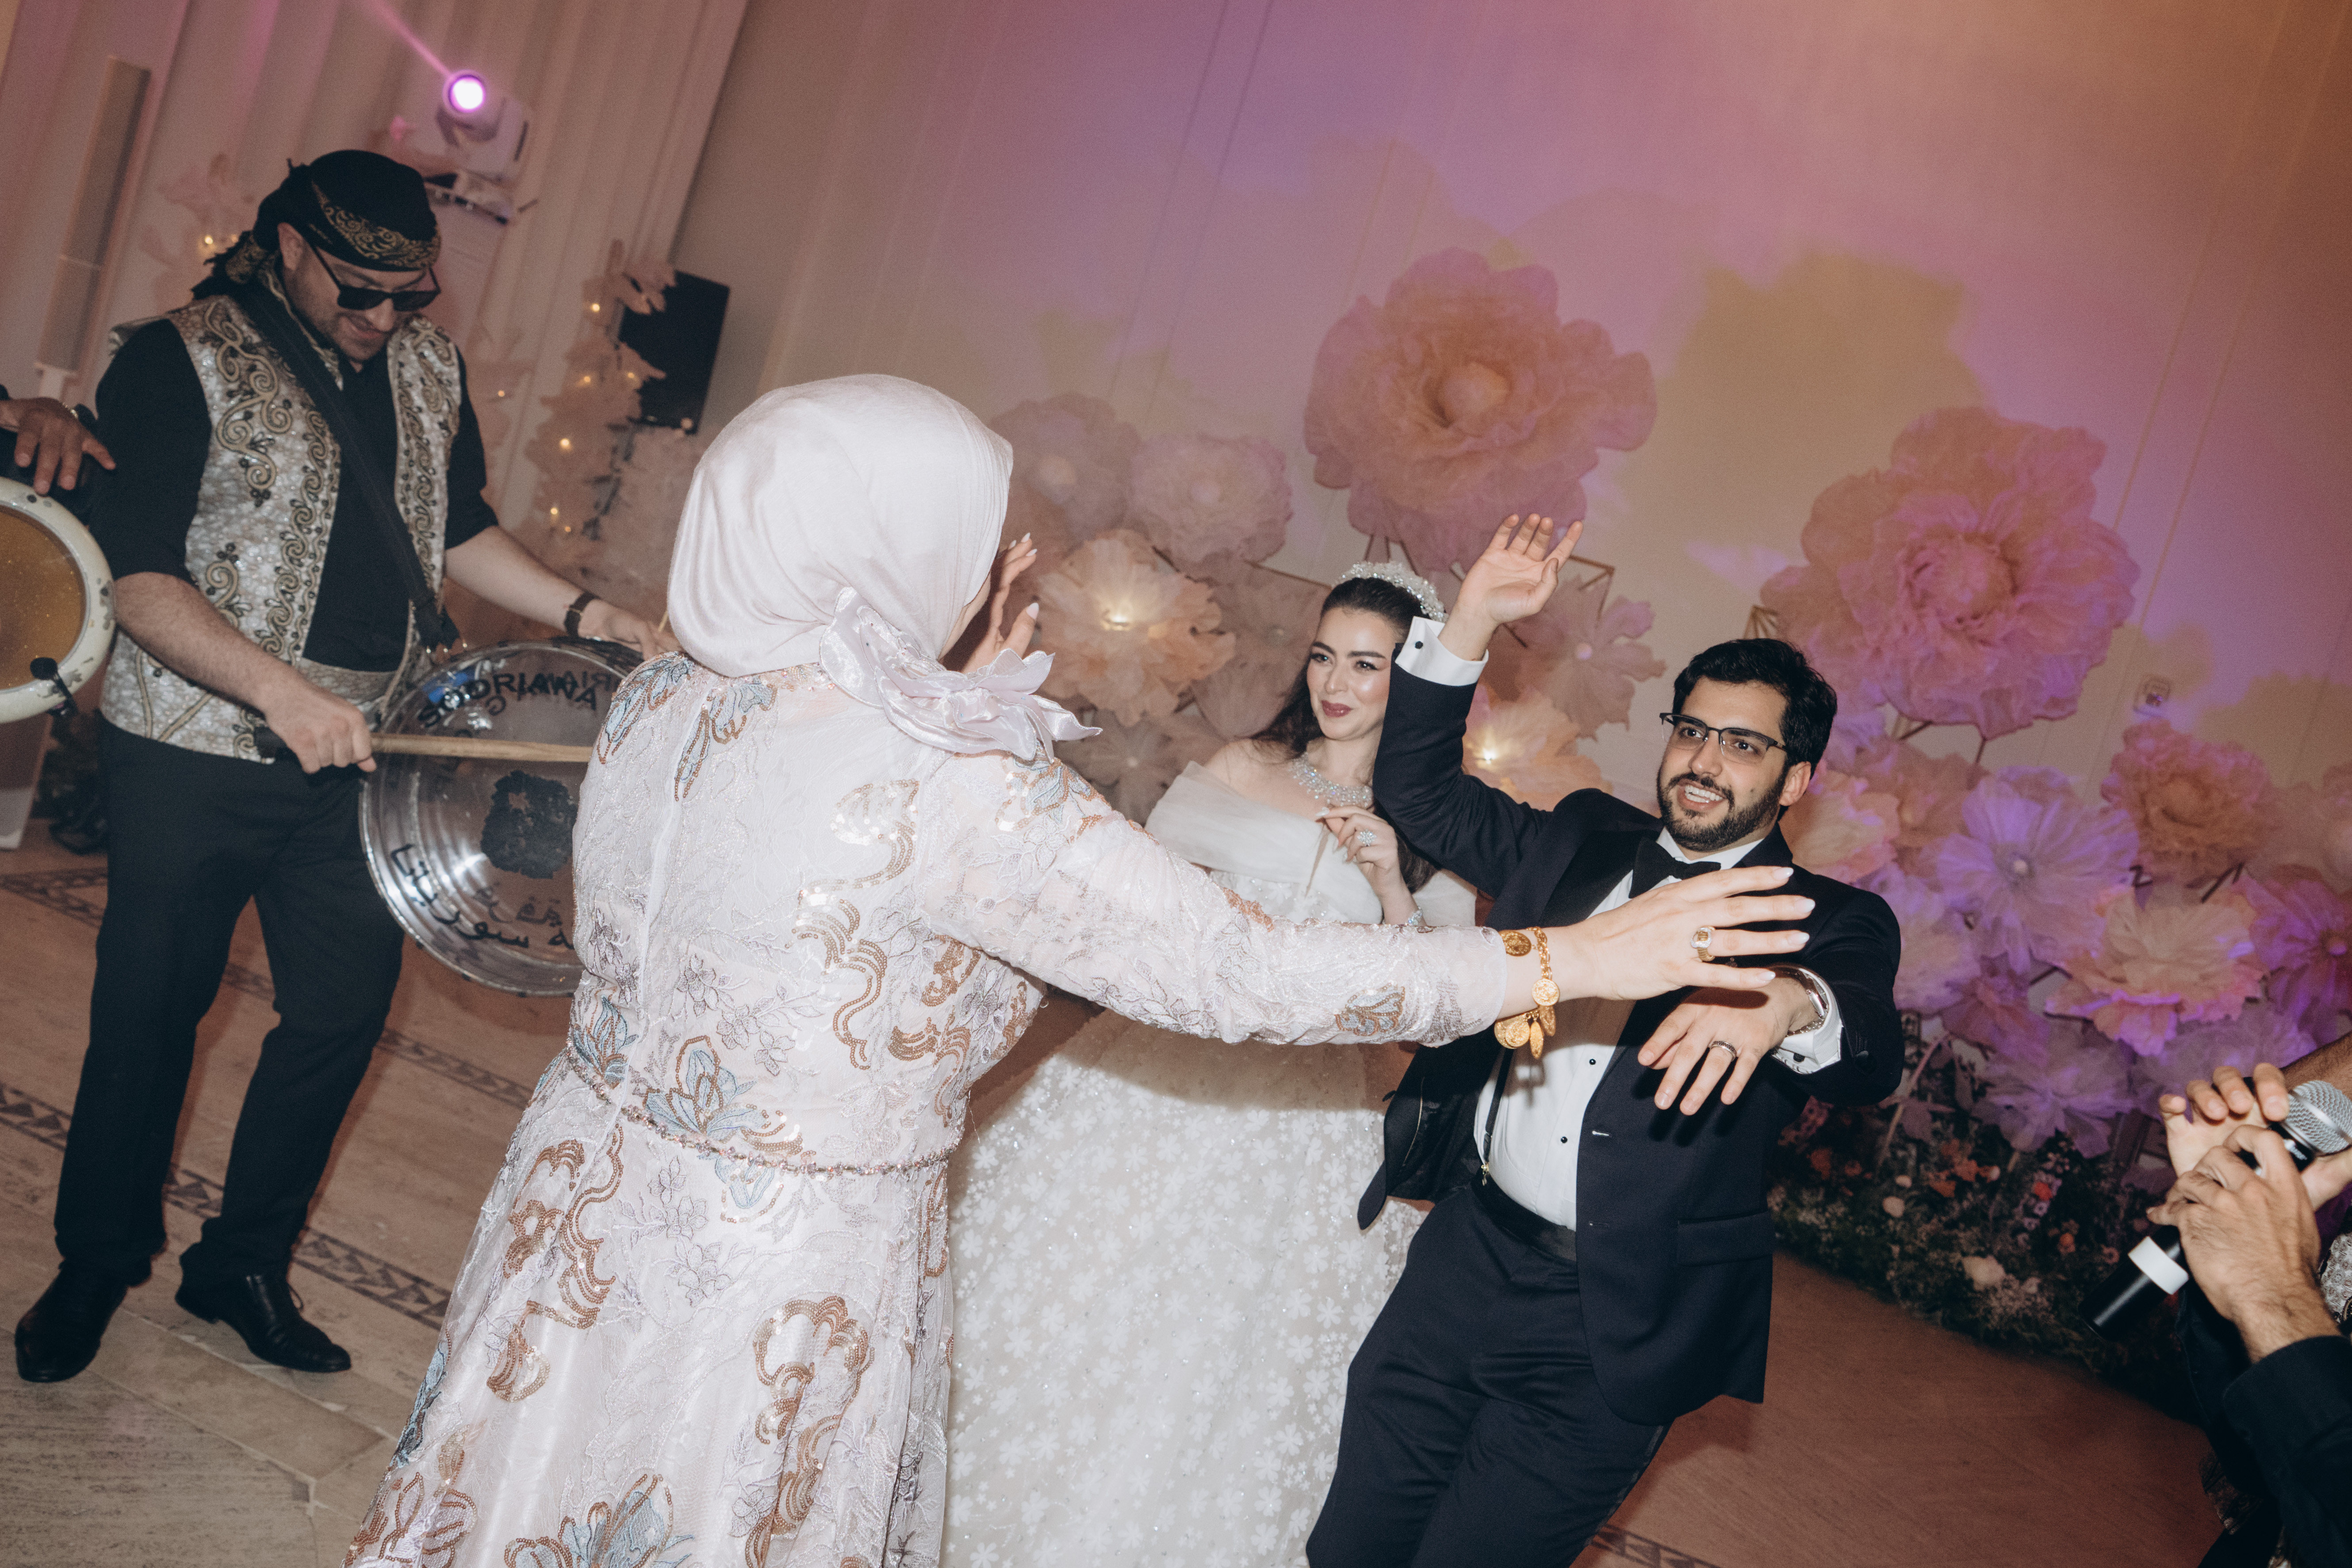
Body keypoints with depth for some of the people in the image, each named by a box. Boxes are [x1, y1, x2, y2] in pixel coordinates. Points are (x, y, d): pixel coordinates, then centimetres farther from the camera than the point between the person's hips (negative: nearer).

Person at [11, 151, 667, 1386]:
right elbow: (136, 578, -17)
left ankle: (243, 1265, 29)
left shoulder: (432, 367, 8)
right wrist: (283, 690, -30)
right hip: (196, 752, -5)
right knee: (151, 1013, 9)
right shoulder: (182, 361, -10)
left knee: (347, 1010, 9)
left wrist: (578, 613, 1)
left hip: (362, 755, 5)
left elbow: (459, 532, 17)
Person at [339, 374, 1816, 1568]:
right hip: (782, 1284, -7)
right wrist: (1569, 960, -18)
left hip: (590, 1199, 7)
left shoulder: (659, 699, -4)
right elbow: (1231, 967, -24)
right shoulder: (953, 787, -27)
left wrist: (964, 699, 15)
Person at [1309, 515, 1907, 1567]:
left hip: (1611, 1330, -4)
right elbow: (1416, 788, 10)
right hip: (1460, 1266, 4)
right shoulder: (1583, 841, 10)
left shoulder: (1831, 924, -3)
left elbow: (1871, 1057, -22)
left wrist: (1787, 1001, -46)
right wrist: (1472, 621, -3)